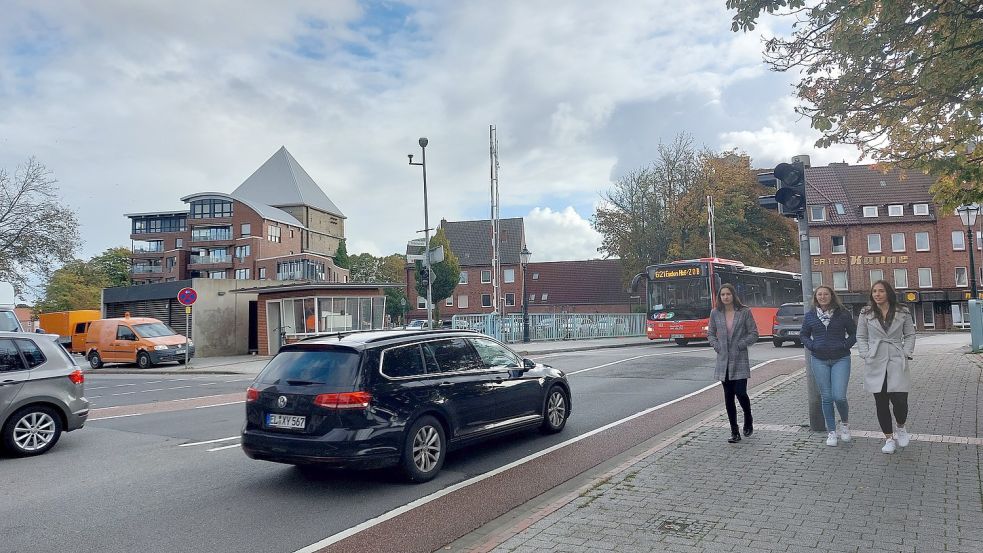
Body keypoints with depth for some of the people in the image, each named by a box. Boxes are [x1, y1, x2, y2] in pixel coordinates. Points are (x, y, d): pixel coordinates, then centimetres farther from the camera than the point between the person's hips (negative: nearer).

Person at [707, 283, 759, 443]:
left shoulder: (744, 312, -2)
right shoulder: (715, 313, 6)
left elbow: (754, 333, 0)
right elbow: (710, 333, 15)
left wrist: (741, 344, -9)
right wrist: (717, 346, 1)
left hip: (740, 360, -3)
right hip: (723, 361, 3)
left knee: (740, 393, -8)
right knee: (728, 397, 4)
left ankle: (748, 420, 24)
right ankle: (734, 432, 13)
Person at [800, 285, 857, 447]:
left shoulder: (842, 314, 0)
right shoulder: (810, 316, 4)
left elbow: (854, 332, 7)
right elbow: (803, 335, 13)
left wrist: (845, 345, -7)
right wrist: (812, 346, -3)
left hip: (840, 359, -2)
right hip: (819, 361, 2)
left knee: (839, 396, -10)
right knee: (826, 397, 5)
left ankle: (845, 422, 21)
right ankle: (831, 432, 17)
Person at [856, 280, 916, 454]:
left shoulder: (903, 312, 5)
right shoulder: (866, 314, 4)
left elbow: (910, 335, 10)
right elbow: (861, 337, 9)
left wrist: (906, 353, -2)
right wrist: (866, 355, -3)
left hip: (897, 363, -1)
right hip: (875, 364, 1)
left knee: (900, 400, -8)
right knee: (881, 403, 4)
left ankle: (901, 428, 23)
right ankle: (889, 438, 17)